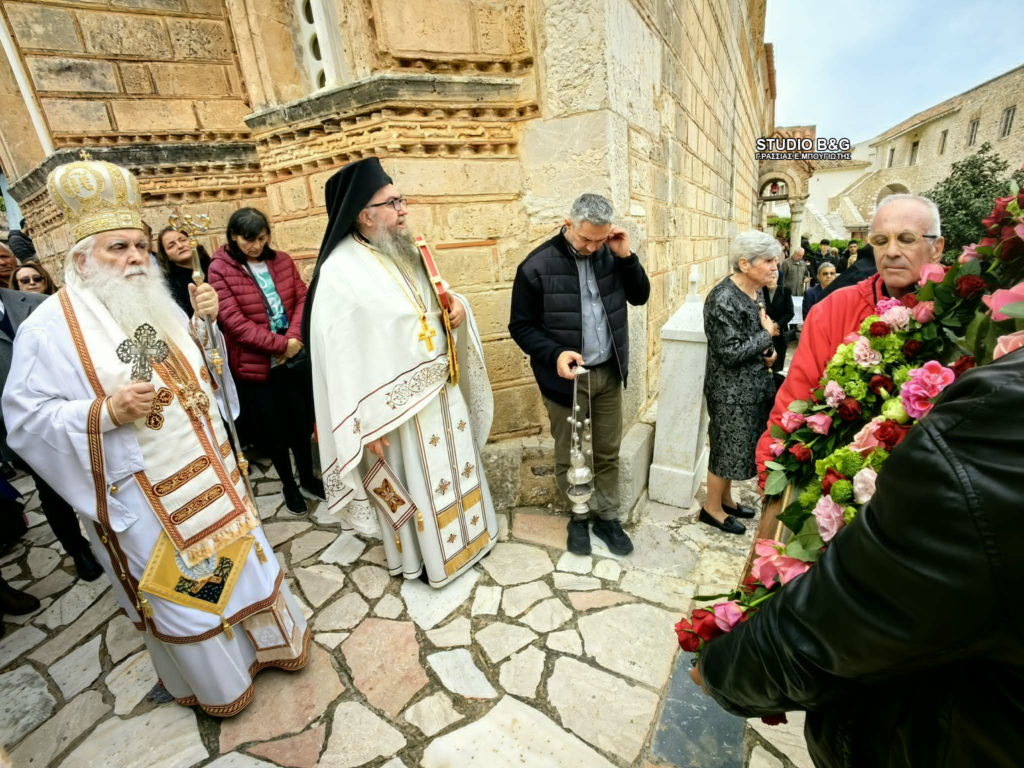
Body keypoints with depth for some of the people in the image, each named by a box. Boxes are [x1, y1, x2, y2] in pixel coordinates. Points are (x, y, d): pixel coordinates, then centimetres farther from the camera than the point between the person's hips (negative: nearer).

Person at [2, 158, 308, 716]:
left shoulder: (158, 305, 5)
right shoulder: (52, 326, -12)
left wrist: (204, 325, -6)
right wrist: (108, 412, -26)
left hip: (209, 471, 5)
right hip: (142, 496, -5)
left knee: (237, 553, 19)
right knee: (178, 590, 14)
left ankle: (265, 637, 43)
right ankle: (214, 679, 39)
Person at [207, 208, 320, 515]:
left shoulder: (282, 260, 5)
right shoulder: (219, 269, -7)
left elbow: (302, 298, 2)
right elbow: (233, 321, -14)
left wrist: (294, 337, -13)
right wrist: (280, 344, -18)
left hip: (297, 356, 3)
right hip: (257, 363, -3)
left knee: (302, 420, 13)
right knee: (274, 427, 10)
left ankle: (307, 478, 33)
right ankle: (288, 484, 30)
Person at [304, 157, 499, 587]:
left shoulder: (406, 253, 4)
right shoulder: (340, 273, -18)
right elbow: (340, 355, -19)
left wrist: (456, 307, -6)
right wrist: (368, 425, -18)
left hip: (443, 387, 8)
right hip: (398, 402, -7)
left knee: (455, 464, 21)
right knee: (412, 481, 11)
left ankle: (466, 535, 45)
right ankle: (420, 556, 36)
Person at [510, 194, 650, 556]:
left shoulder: (610, 255, 3)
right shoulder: (537, 266, -12)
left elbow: (640, 296, 8)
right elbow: (521, 326, -9)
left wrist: (626, 257, -8)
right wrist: (555, 354, -25)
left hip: (608, 374, 4)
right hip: (567, 377, -4)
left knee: (608, 453, 15)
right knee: (569, 457, 10)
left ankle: (607, 517, 34)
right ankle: (578, 518, 33)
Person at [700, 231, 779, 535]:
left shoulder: (756, 292, 6)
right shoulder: (723, 299, -22)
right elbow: (731, 352, -25)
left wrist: (767, 351, 0)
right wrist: (767, 335, -13)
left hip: (753, 385, 9)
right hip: (732, 391, -9)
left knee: (740, 445, 19)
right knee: (728, 448, 4)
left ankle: (725, 498, 38)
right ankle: (712, 508, 24)